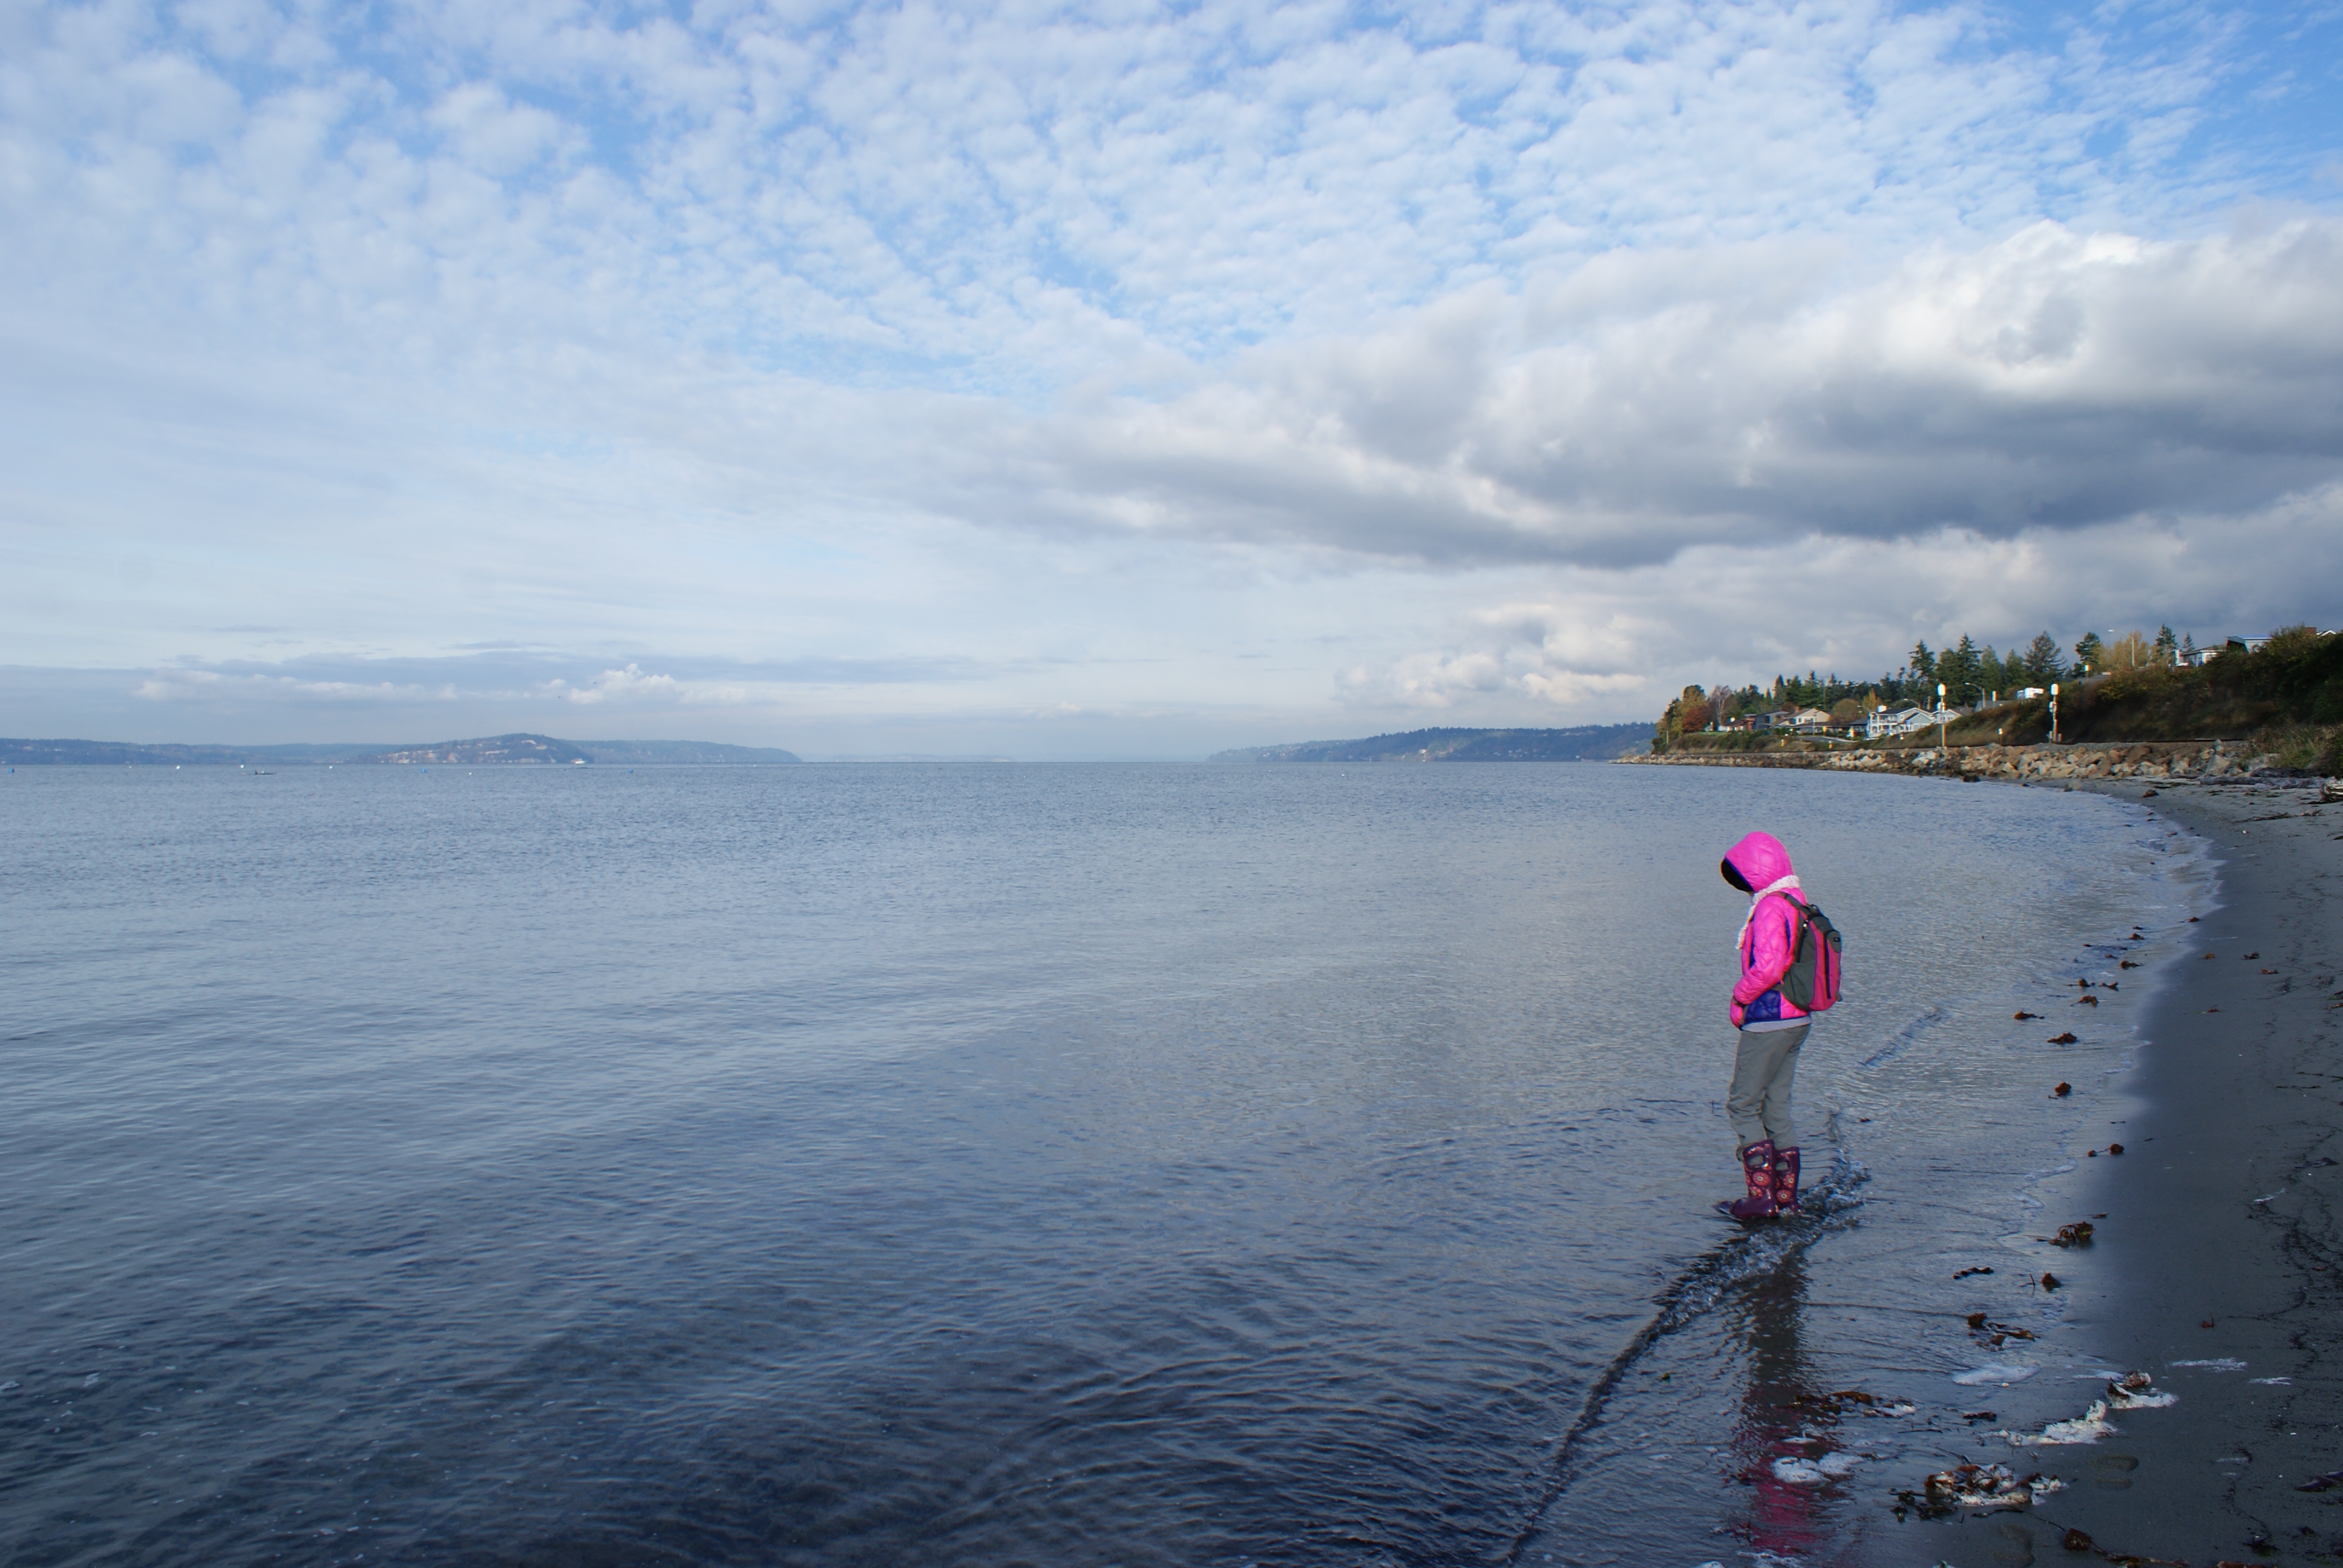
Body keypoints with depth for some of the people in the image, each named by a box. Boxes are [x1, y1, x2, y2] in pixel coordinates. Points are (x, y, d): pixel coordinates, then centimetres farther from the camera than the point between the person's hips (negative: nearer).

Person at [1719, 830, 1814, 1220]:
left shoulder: (1771, 908, -18)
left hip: (1768, 1023, -9)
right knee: (1776, 1107, 15)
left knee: (1742, 1106, 0)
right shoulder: (1797, 903, 12)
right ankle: (1786, 1197, 19)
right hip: (1797, 1021, 9)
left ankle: (1762, 1196, 0)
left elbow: (1767, 968, -26)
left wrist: (1740, 995, -8)